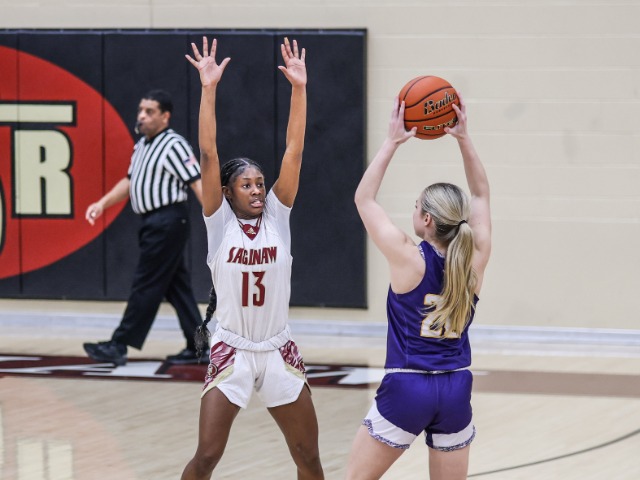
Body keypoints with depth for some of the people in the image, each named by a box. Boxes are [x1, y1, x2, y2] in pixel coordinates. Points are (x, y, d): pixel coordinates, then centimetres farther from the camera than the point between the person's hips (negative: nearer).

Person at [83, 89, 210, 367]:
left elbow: (197, 183, -18)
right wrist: (102, 204, 16)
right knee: (176, 286, 10)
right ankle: (199, 347, 13)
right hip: (155, 224, 9)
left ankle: (119, 346, -3)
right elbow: (130, 181, 25)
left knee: (145, 286, -5)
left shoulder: (173, 146, -13)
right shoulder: (142, 145, 15)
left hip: (168, 222, -9)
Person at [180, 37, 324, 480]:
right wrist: (209, 89, -21)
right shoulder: (220, 221, -4)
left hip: (279, 352, 3)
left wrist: (299, 88, -13)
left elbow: (294, 151, -6)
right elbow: (208, 155, -14)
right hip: (232, 353, -3)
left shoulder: (277, 215, 1)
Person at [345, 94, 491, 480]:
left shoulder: (409, 259, -13)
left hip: (406, 389, -4)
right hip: (456, 390, 4)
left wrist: (392, 143, 0)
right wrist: (464, 138, 5)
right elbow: (481, 195, 11)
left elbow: (364, 198, -2)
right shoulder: (475, 261, -3)